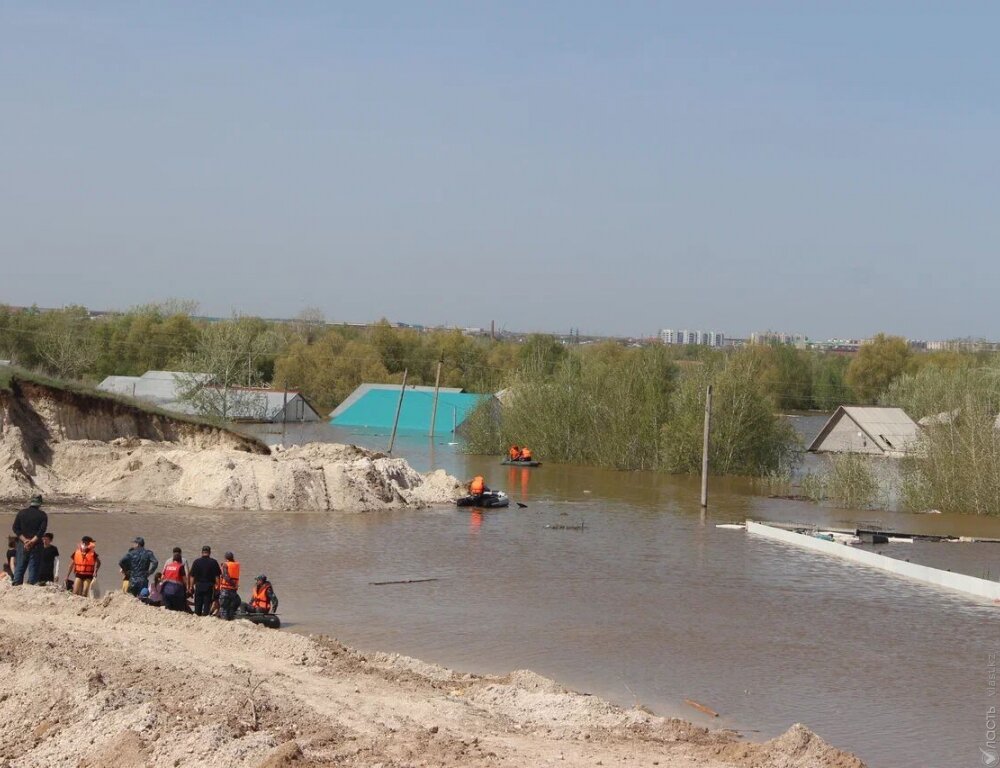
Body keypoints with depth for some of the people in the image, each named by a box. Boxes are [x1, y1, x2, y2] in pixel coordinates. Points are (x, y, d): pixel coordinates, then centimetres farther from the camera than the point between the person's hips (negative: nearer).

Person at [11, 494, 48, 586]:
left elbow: (15, 528, -1)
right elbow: (42, 530, -12)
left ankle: (16, 583, 6)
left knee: (20, 566, 8)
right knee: (34, 567, 2)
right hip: (36, 545, -2)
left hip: (22, 544, 2)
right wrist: (32, 541, -13)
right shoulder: (42, 515, -2)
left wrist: (24, 540, -8)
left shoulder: (21, 513, 5)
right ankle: (32, 584, -2)